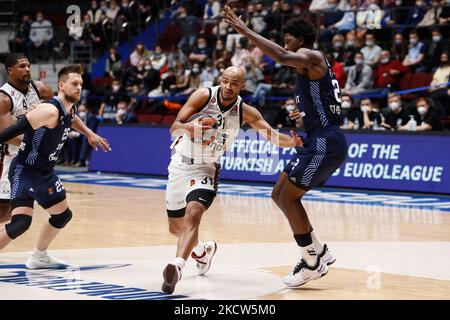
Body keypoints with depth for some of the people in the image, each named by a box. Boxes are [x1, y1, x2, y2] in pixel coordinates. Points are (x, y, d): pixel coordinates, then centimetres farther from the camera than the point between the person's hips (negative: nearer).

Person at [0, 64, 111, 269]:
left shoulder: (70, 109, 3)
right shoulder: (50, 110, -26)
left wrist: (89, 134, 36)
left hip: (45, 173, 10)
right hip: (25, 171, -10)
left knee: (63, 215, 22)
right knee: (21, 222, -23)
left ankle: (38, 258, 38)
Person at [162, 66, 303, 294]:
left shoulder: (245, 113, -11)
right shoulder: (204, 96, -16)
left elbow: (273, 136, -10)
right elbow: (174, 128, -18)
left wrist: (294, 142, -32)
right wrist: (186, 127, -43)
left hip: (204, 169, -1)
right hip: (180, 163, 2)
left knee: (193, 215, -30)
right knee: (176, 228, 14)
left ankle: (177, 267, -40)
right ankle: (203, 250, 46)